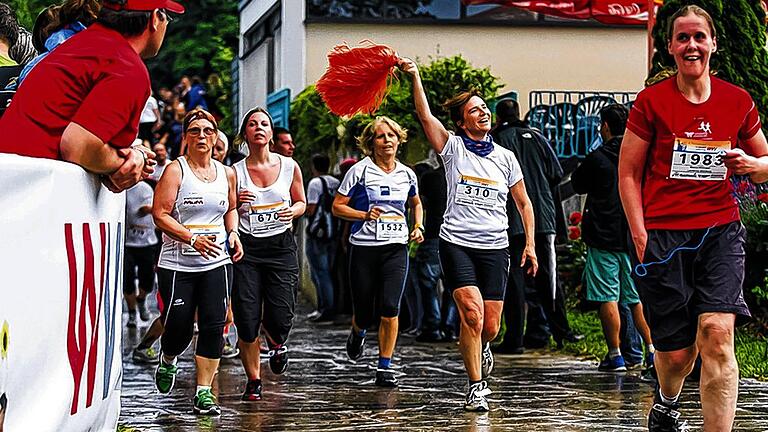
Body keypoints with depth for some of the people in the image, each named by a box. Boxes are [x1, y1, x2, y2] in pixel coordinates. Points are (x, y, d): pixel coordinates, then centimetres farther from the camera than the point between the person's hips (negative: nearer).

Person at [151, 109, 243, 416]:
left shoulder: (227, 174, 10)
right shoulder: (175, 170, -5)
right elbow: (160, 214, -12)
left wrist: (233, 233, 6)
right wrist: (192, 238, -22)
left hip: (217, 263, 3)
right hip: (177, 264, -3)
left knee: (213, 326, -7)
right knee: (179, 327, -1)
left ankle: (204, 393, 0)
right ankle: (168, 361, 35)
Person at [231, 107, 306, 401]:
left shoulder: (289, 166, 3)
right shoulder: (236, 171, 1)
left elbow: (301, 202, 16)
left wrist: (292, 211, -7)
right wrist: (237, 202, -12)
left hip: (281, 247, 0)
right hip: (248, 248, 0)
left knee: (280, 317, -8)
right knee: (246, 319, -6)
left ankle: (277, 344, 31)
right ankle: (253, 381, 13)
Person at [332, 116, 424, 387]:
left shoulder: (407, 174, 9)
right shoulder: (360, 171, -3)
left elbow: (416, 204, 28)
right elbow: (338, 207, 0)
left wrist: (418, 226, 10)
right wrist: (365, 215, -15)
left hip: (396, 248, 2)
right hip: (364, 248, -2)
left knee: (390, 307, -14)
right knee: (364, 312, 4)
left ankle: (385, 367, -4)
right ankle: (358, 333, 42)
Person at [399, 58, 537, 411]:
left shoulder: (505, 157, 12)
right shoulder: (453, 147, 4)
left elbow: (523, 202, 17)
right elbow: (425, 116, -10)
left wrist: (530, 243, 10)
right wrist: (415, 76, -21)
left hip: (495, 248, 3)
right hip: (457, 243, -3)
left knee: (490, 326, 1)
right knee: (471, 314, -18)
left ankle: (481, 349, 38)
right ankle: (476, 387, -5)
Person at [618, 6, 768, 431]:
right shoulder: (652, 101, 2)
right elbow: (627, 172, 3)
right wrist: (640, 235, -6)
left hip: (721, 232, 1)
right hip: (663, 236, -1)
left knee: (717, 333, -18)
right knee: (676, 351, 2)